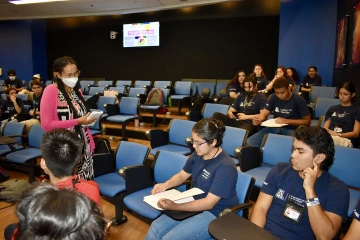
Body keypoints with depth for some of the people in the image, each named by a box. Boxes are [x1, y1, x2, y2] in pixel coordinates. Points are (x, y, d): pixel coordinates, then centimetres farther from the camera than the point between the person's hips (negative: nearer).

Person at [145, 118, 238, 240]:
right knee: (156, 227, -4)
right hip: (196, 204, 7)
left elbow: (209, 203, -26)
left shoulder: (225, 167, -25)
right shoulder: (198, 155, -3)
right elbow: (182, 175, 10)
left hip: (215, 214, -7)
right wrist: (165, 185, -12)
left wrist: (174, 206, -32)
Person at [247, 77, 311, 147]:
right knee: (250, 142, -19)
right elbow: (264, 113, 4)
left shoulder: (298, 100, -7)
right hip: (274, 128, 4)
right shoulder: (274, 97, 6)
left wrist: (286, 121, -16)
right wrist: (258, 119, -21)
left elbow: (307, 121, -5)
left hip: (291, 130, -4)